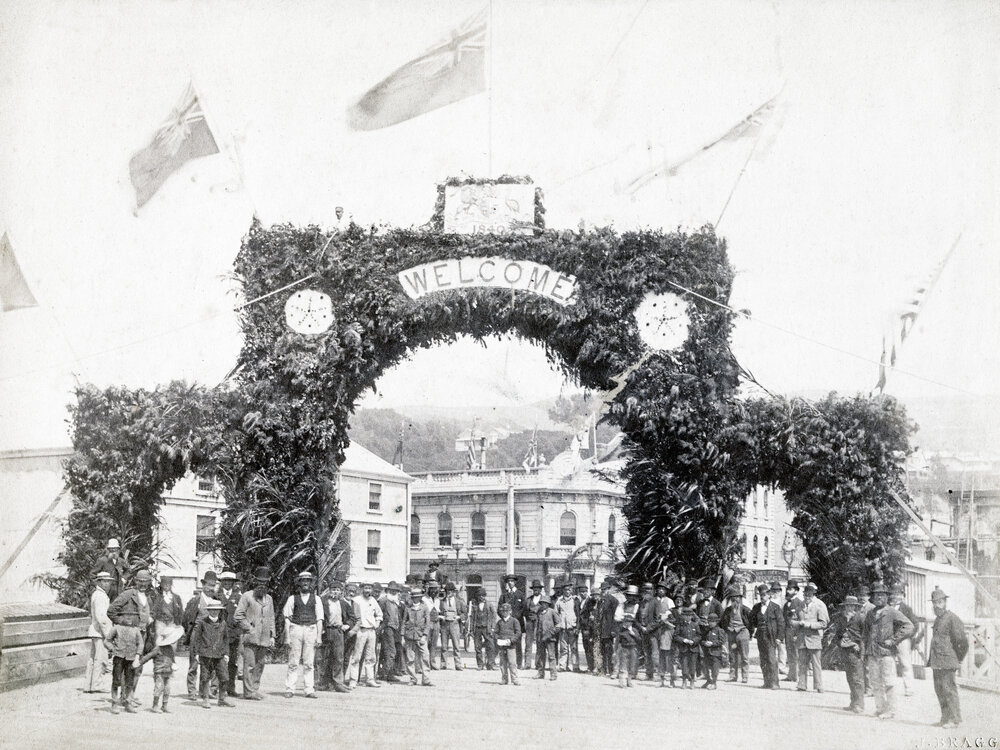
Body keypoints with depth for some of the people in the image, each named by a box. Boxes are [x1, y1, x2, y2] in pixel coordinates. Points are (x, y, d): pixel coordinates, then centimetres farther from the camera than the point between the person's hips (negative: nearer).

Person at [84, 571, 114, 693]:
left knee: (93, 659, 11)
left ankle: (88, 686, 13)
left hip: (95, 632, 10)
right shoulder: (99, 596, -13)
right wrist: (107, 632, -19)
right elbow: (100, 616, -21)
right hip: (100, 632, -10)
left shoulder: (96, 595, 19)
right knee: (101, 658, -9)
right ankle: (96, 685, -10)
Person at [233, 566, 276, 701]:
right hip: (251, 638, -5)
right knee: (250, 664, -6)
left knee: (260, 664, 7)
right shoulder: (247, 596, -1)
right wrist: (250, 629, -9)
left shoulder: (269, 599, 17)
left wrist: (272, 636, 13)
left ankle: (255, 689, 16)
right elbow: (238, 616, -4)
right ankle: (249, 691, -4)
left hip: (264, 639, 5)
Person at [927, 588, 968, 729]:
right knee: (939, 690, 12)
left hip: (947, 662, -9)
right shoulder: (937, 619, 16)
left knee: (949, 690, -7)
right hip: (936, 663, 9)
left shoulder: (952, 618, -12)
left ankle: (954, 719, -1)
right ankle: (946, 718, 21)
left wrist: (958, 658, -5)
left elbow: (963, 641, -14)